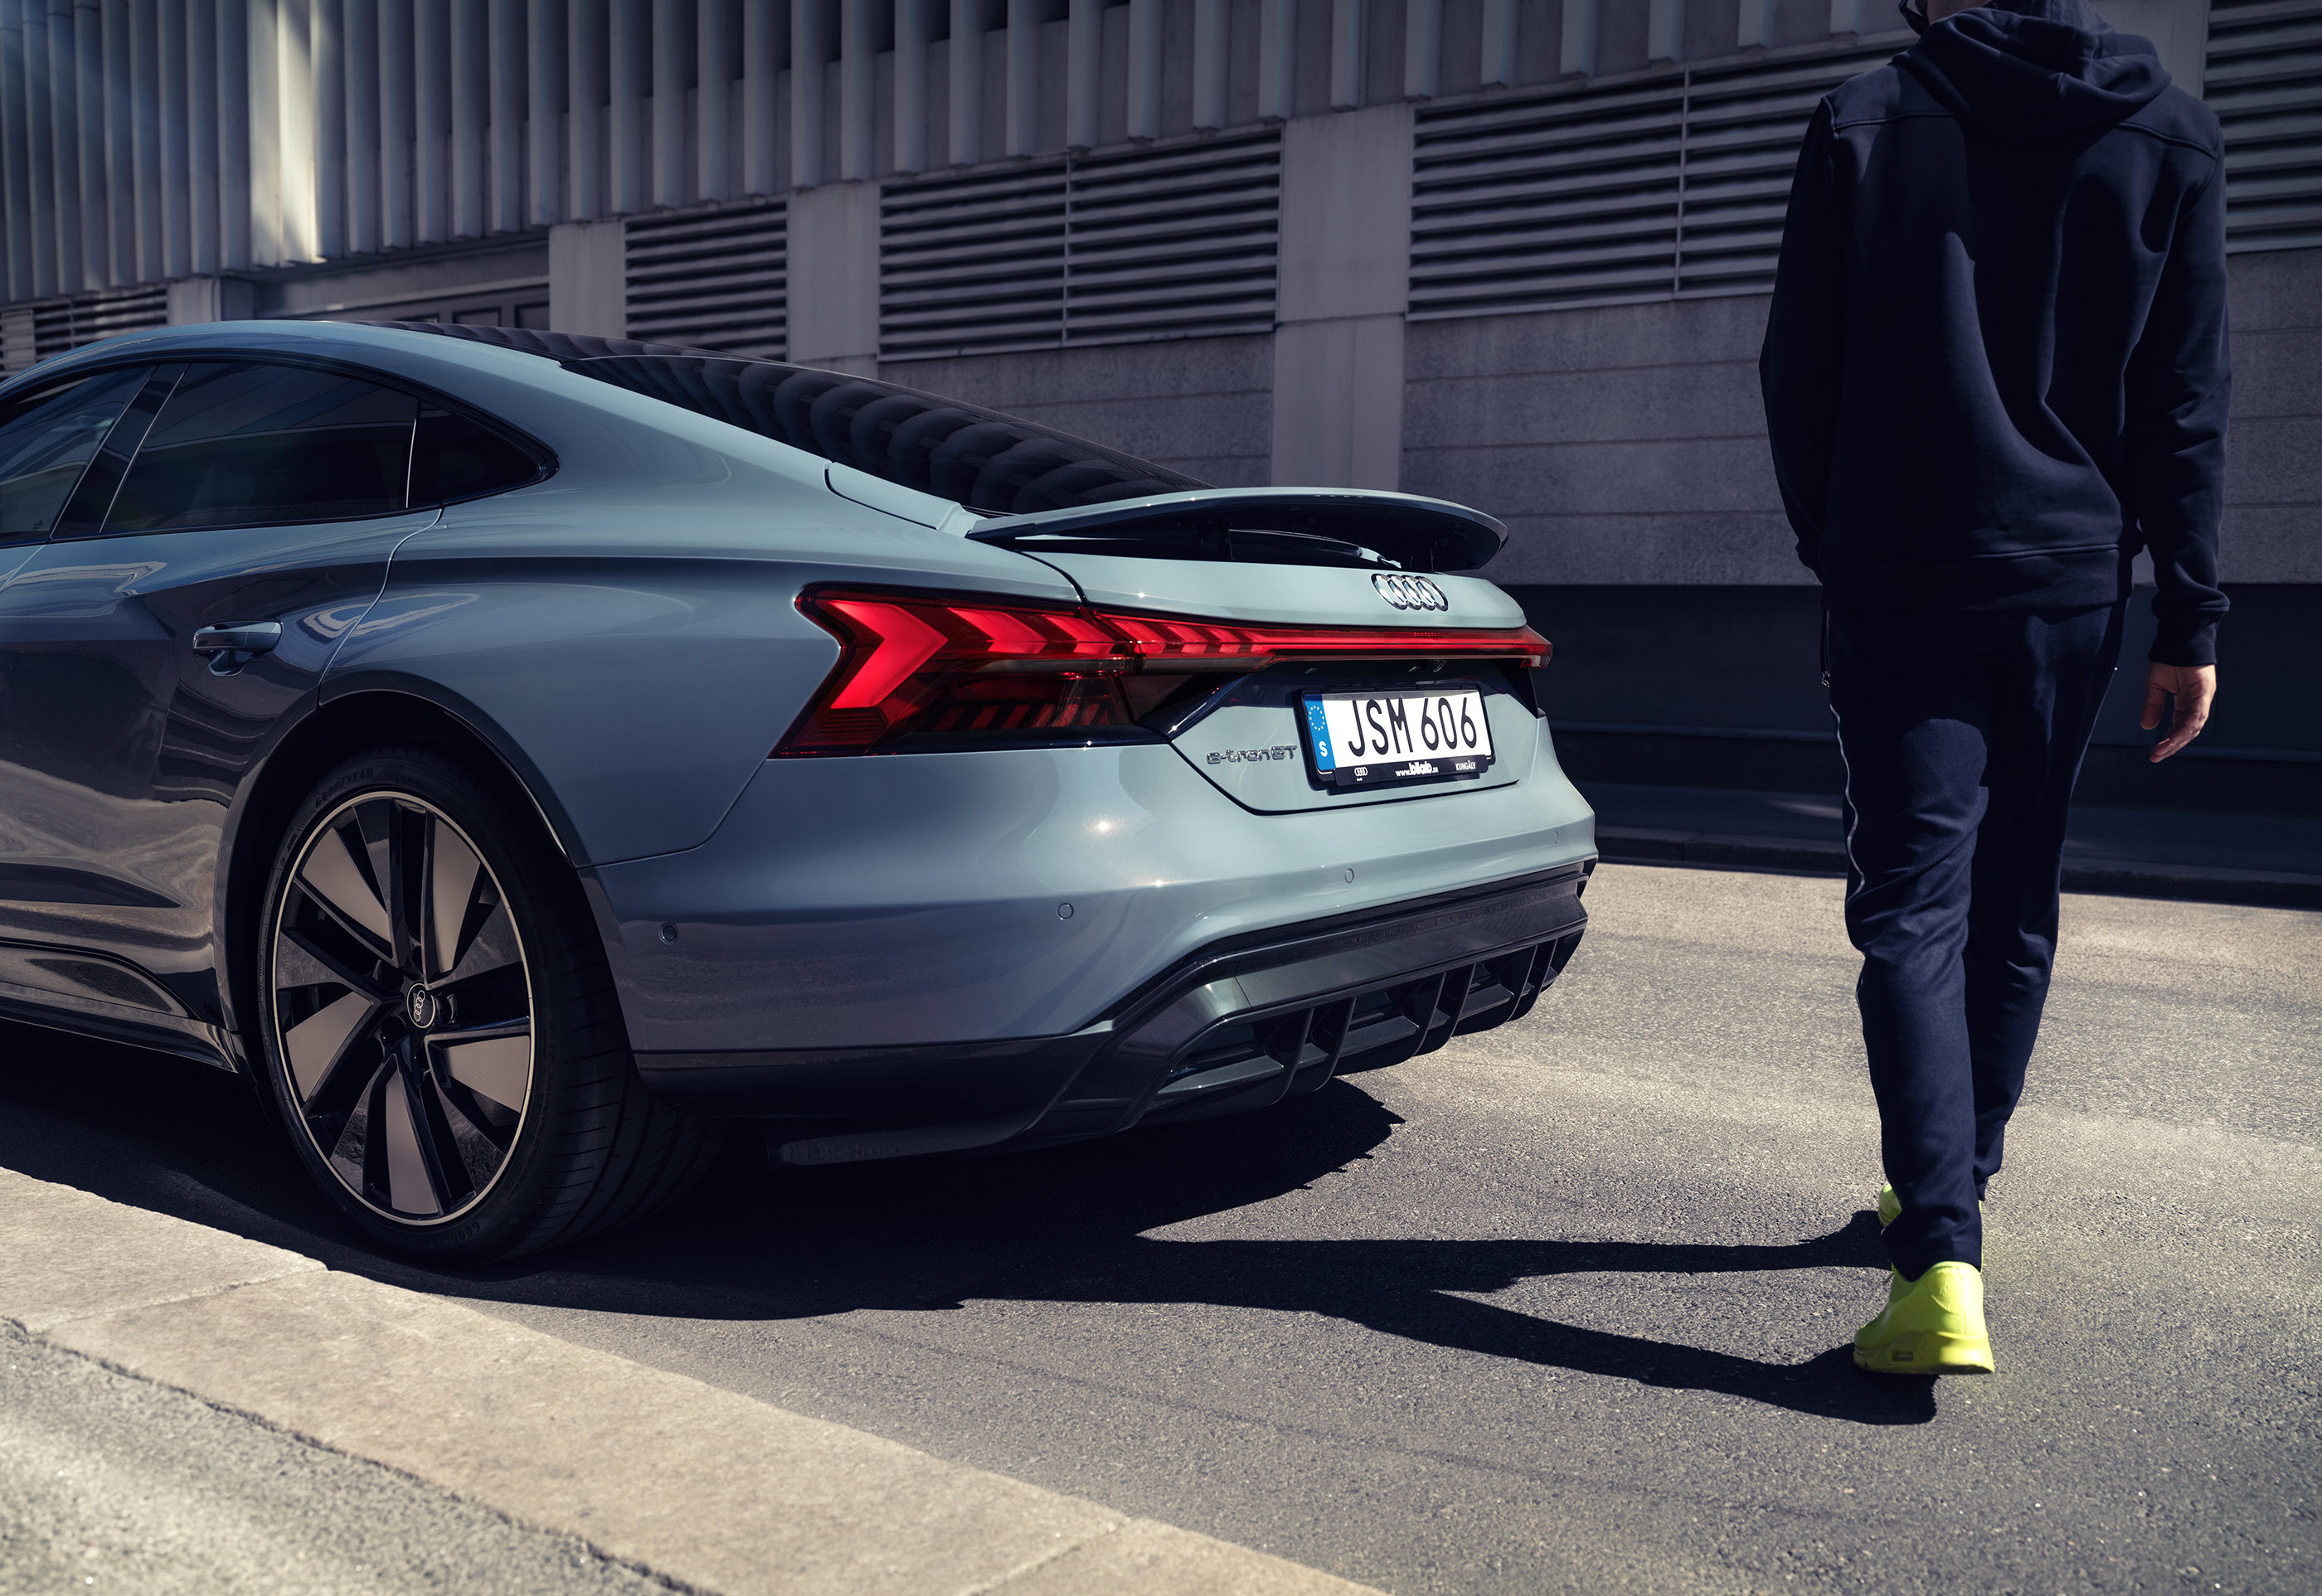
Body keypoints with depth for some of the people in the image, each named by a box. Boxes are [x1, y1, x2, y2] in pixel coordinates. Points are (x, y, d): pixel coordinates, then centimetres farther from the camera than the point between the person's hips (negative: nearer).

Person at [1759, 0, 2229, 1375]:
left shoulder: (1863, 125, -1)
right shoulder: (2172, 138, 5)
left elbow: (1797, 376, 1)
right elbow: (2187, 401, 3)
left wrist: (1833, 545, 15)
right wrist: (2192, 617, 6)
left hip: (1898, 590, -3)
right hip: (2073, 585, 3)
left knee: (1912, 909, -5)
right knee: (2016, 904, 16)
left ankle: (1943, 1263, -17)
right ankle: (1959, 1183, 29)